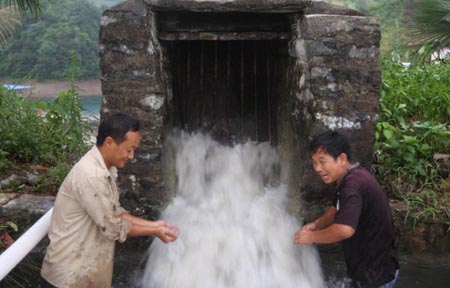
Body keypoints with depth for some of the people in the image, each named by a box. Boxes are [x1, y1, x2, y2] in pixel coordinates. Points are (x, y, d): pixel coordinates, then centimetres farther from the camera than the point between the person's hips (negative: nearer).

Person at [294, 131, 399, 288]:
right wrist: (315, 224, 0)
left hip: (375, 275, -10)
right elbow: (338, 210, 17)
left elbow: (344, 230, -39)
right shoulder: (353, 176, 4)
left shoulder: (352, 185, -28)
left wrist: (312, 237, -23)